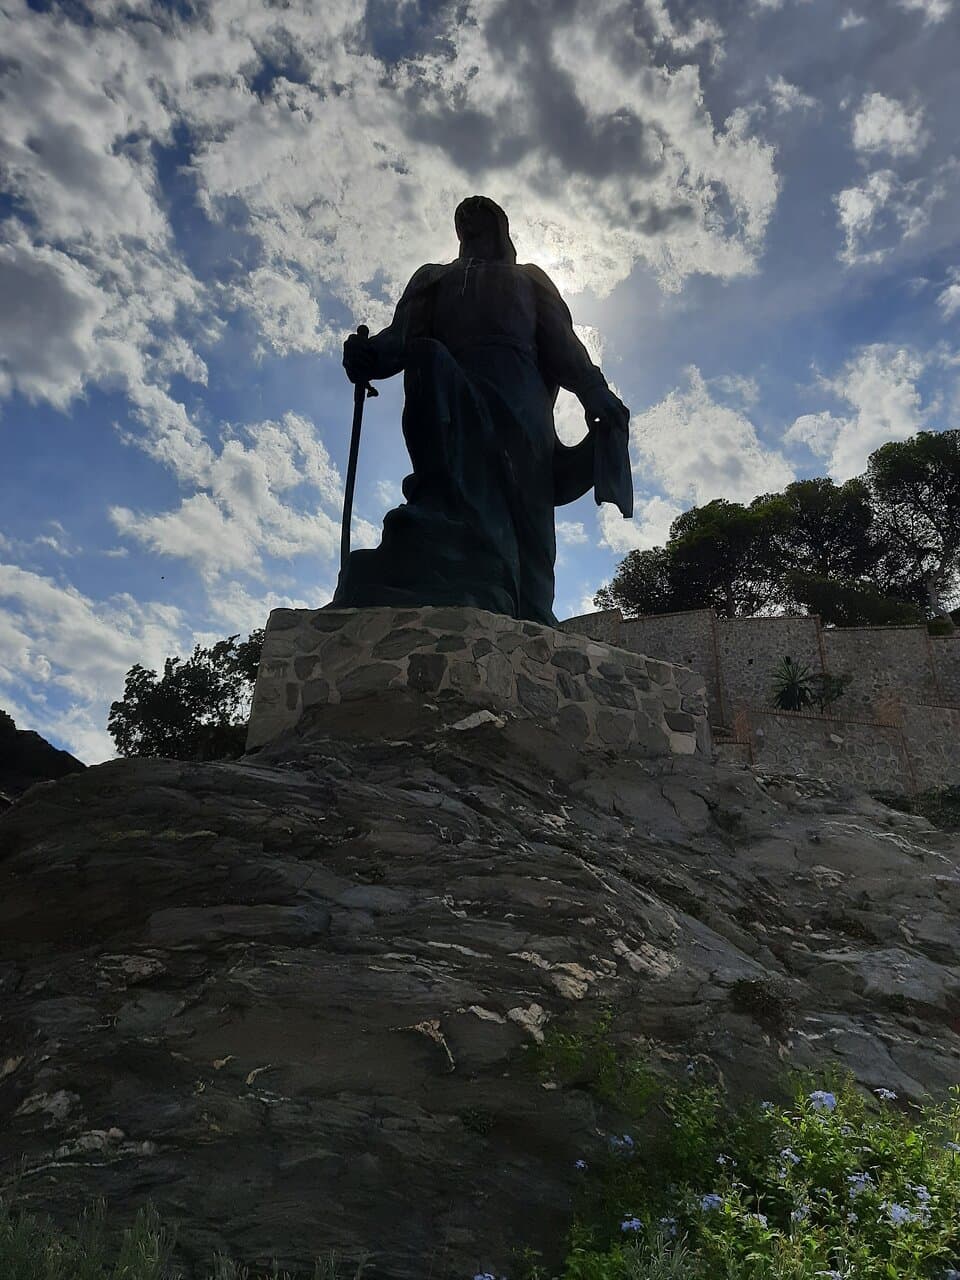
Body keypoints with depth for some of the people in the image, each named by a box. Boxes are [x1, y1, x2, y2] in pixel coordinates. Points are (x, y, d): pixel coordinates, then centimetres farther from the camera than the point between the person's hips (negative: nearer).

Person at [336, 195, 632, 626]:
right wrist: (370, 352, -7)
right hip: (451, 400, -1)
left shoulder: (530, 280, 38)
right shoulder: (435, 278, 38)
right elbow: (404, 334, 18)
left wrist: (596, 396, 2)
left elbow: (563, 346, 21)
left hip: (518, 395, 1)